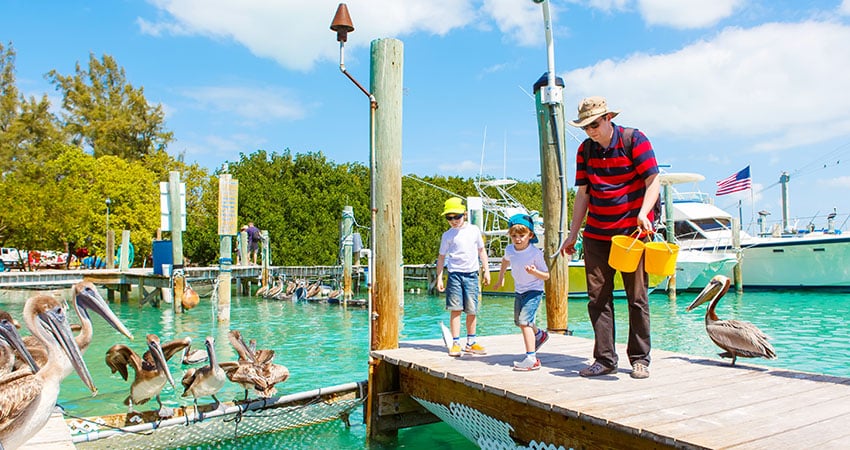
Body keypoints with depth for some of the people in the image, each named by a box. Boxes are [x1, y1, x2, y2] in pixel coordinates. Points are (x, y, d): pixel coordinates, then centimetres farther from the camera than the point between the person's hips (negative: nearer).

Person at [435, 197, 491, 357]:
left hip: (471, 274, 1)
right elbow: (441, 257, 9)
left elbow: (481, 250, 16)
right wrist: (439, 278, 2)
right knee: (455, 309, -5)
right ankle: (455, 343, 1)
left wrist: (486, 271, 12)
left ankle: (471, 342, 17)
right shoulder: (447, 235, 4)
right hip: (455, 273, -1)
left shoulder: (474, 230, 7)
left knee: (472, 310, 4)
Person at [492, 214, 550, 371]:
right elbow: (505, 260, 19)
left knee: (524, 321, -21)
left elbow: (546, 276, -17)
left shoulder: (535, 253, -22)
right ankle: (539, 335, 53)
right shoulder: (509, 249, -7)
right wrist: (501, 277, 29)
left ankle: (531, 359, -19)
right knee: (519, 321, 21)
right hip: (519, 290, 7)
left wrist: (534, 272, -36)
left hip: (533, 291, -7)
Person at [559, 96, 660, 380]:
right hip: (595, 235, 4)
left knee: (637, 297, 1)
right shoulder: (585, 150, 8)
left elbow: (653, 181, -8)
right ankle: (605, 359, 9)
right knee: (598, 297, 2)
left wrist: (643, 214, -25)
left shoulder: (634, 140, -5)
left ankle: (640, 359, 13)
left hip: (632, 231, -4)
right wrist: (573, 234, 10)